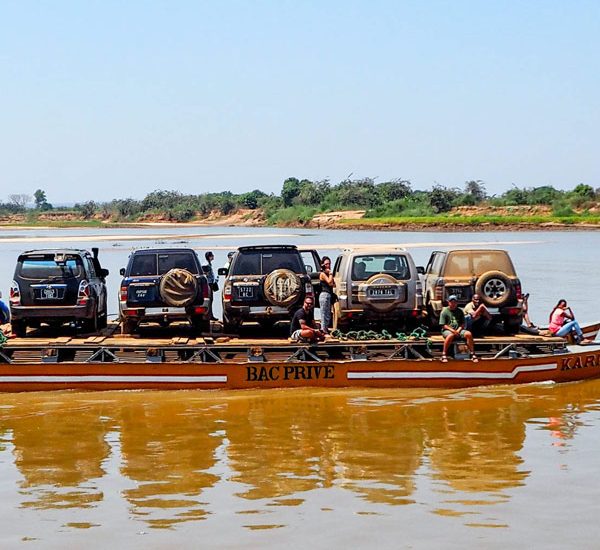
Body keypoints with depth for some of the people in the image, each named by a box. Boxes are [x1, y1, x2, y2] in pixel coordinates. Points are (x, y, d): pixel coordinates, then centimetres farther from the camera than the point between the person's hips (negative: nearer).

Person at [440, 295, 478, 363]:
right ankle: (444, 355, -31)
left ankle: (472, 354, -20)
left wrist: (458, 330, -7)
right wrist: (452, 330, -17)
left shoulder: (460, 311, 14)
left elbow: (463, 323, 14)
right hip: (447, 330, -4)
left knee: (468, 334, -25)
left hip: (458, 330, 4)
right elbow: (443, 325, -3)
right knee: (451, 335, -40)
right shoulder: (444, 311, 2)